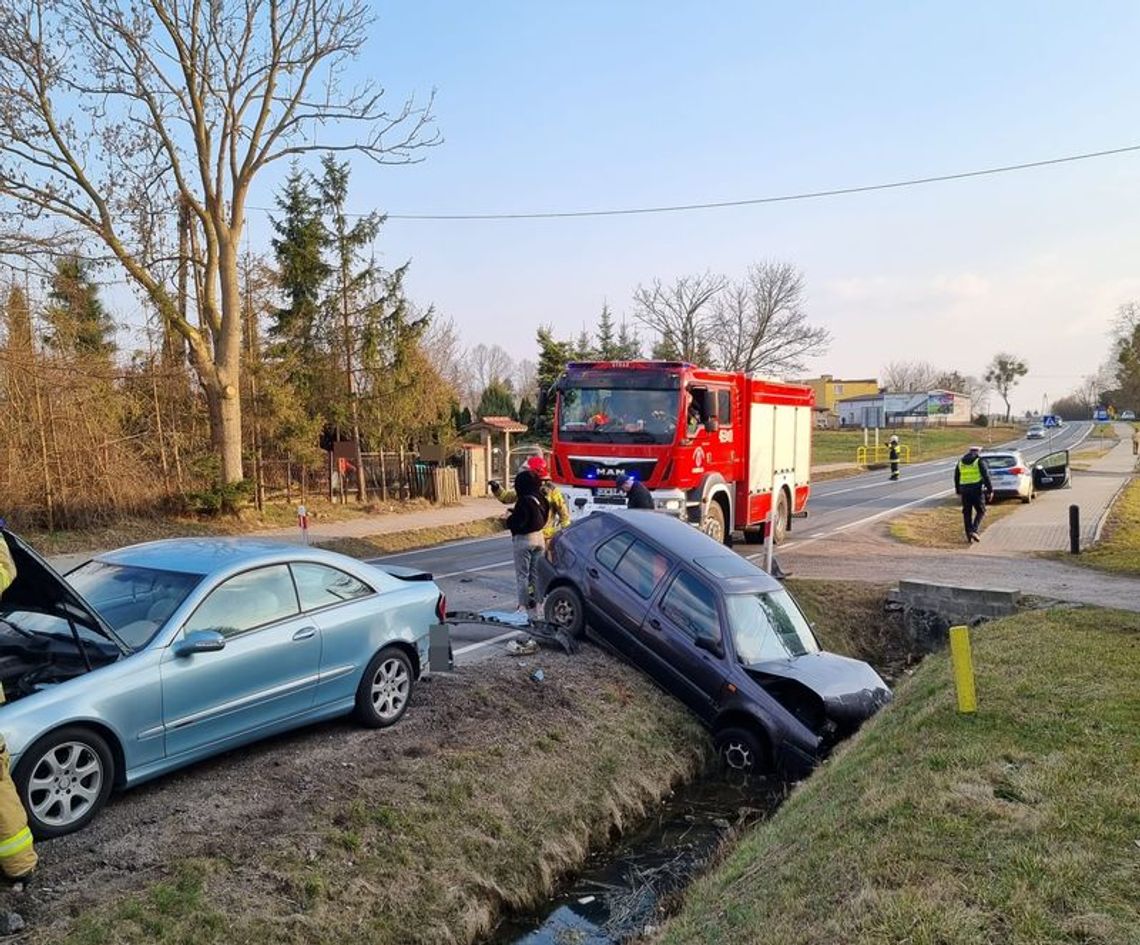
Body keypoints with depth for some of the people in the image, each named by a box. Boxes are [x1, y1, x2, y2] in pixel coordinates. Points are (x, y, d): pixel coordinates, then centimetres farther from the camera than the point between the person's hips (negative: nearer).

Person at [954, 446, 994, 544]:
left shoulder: (960, 462, 11)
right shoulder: (979, 462, -3)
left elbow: (956, 478, 16)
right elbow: (986, 477, -9)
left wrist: (958, 491, 27)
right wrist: (990, 491, -6)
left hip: (965, 490, 4)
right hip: (977, 490, -4)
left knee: (967, 513, 9)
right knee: (980, 511, 8)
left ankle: (969, 537, 8)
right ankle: (974, 531, -10)